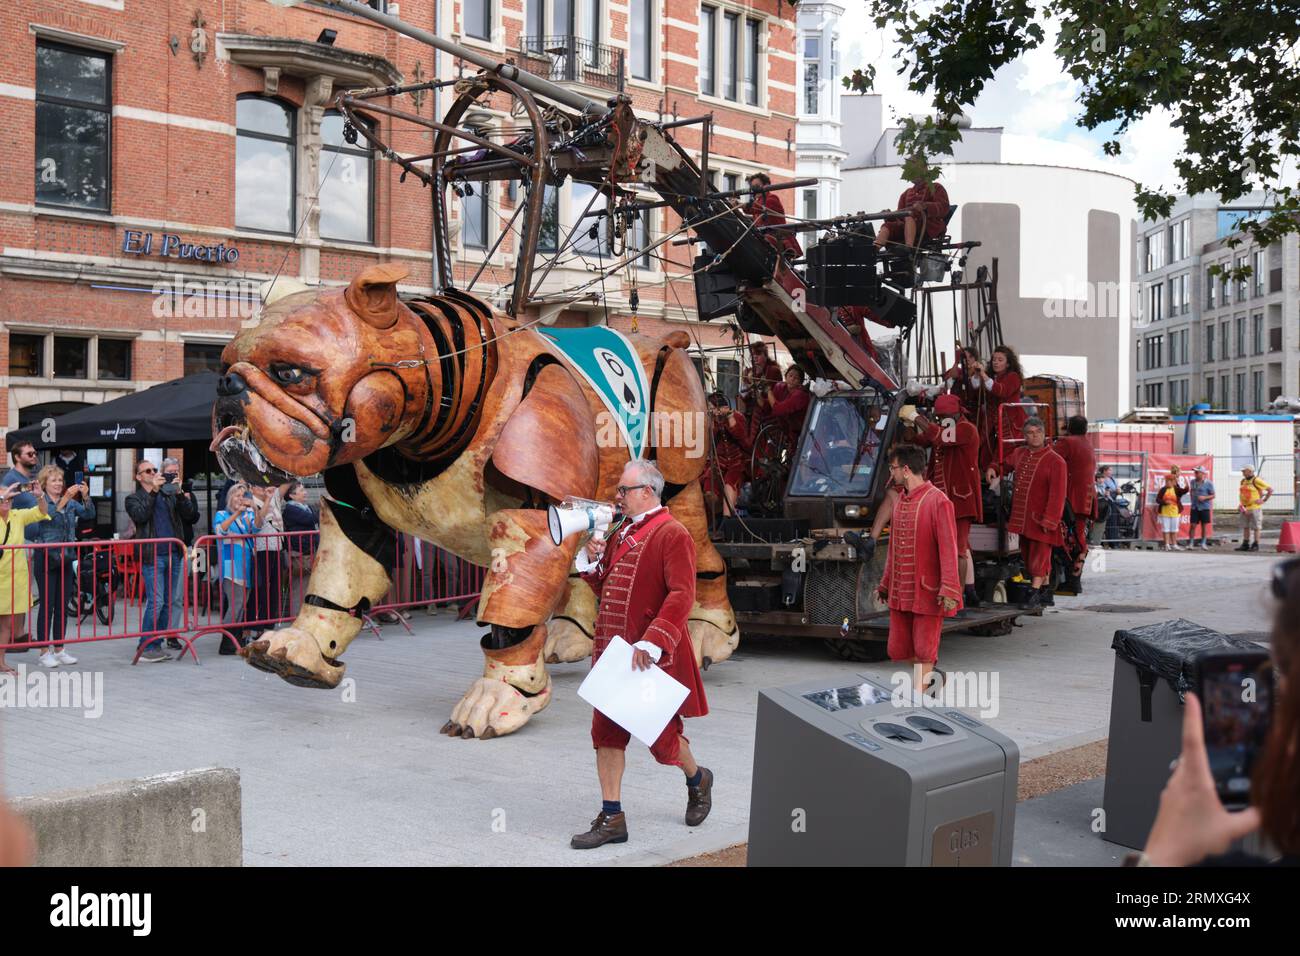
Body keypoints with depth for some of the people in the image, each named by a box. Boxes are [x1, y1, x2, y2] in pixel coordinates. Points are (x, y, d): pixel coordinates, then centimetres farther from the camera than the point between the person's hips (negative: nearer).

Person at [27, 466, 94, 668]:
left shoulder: (71, 502, 9)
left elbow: (89, 514, -3)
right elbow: (47, 514, -25)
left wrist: (85, 496, -20)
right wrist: (65, 498, -34)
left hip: (66, 558, 5)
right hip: (46, 558, -5)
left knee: (63, 605, 9)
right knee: (47, 605, -3)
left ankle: (59, 649, 17)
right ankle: (44, 651, 3)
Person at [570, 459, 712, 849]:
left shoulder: (672, 535, -13)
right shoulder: (622, 533, 13)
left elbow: (681, 596, -20)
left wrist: (651, 643, -29)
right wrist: (591, 560, 1)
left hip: (651, 656, -7)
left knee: (659, 732, 5)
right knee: (607, 731, 4)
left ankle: (697, 778, 35)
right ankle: (612, 818, 10)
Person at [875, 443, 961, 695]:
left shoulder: (938, 501, -13)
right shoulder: (900, 502, 11)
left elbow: (948, 548, -17)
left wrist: (949, 590, -22)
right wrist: (885, 584, 20)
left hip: (927, 593, -8)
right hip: (900, 593, 8)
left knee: (924, 652, 0)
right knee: (898, 651, 11)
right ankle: (933, 676, 33)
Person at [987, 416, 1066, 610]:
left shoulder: (1055, 461, -10)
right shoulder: (1019, 454, 9)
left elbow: (1057, 495, -15)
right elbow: (1006, 465, 32)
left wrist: (1049, 520, -20)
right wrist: (992, 469, 9)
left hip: (1042, 519, -7)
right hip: (1022, 518, 7)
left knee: (1039, 555, -8)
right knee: (1028, 555, 13)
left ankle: (1034, 595, -9)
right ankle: (1046, 593, 25)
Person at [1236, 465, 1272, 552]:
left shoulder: (1256, 481, -11)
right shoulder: (1243, 481, 12)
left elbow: (1270, 490, -10)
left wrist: (1264, 500, -9)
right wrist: (1241, 503, 13)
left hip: (1254, 508, -8)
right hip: (1245, 508, 8)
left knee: (1256, 527, -1)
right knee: (1245, 527, 10)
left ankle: (1255, 545, 3)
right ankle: (1245, 545, 15)